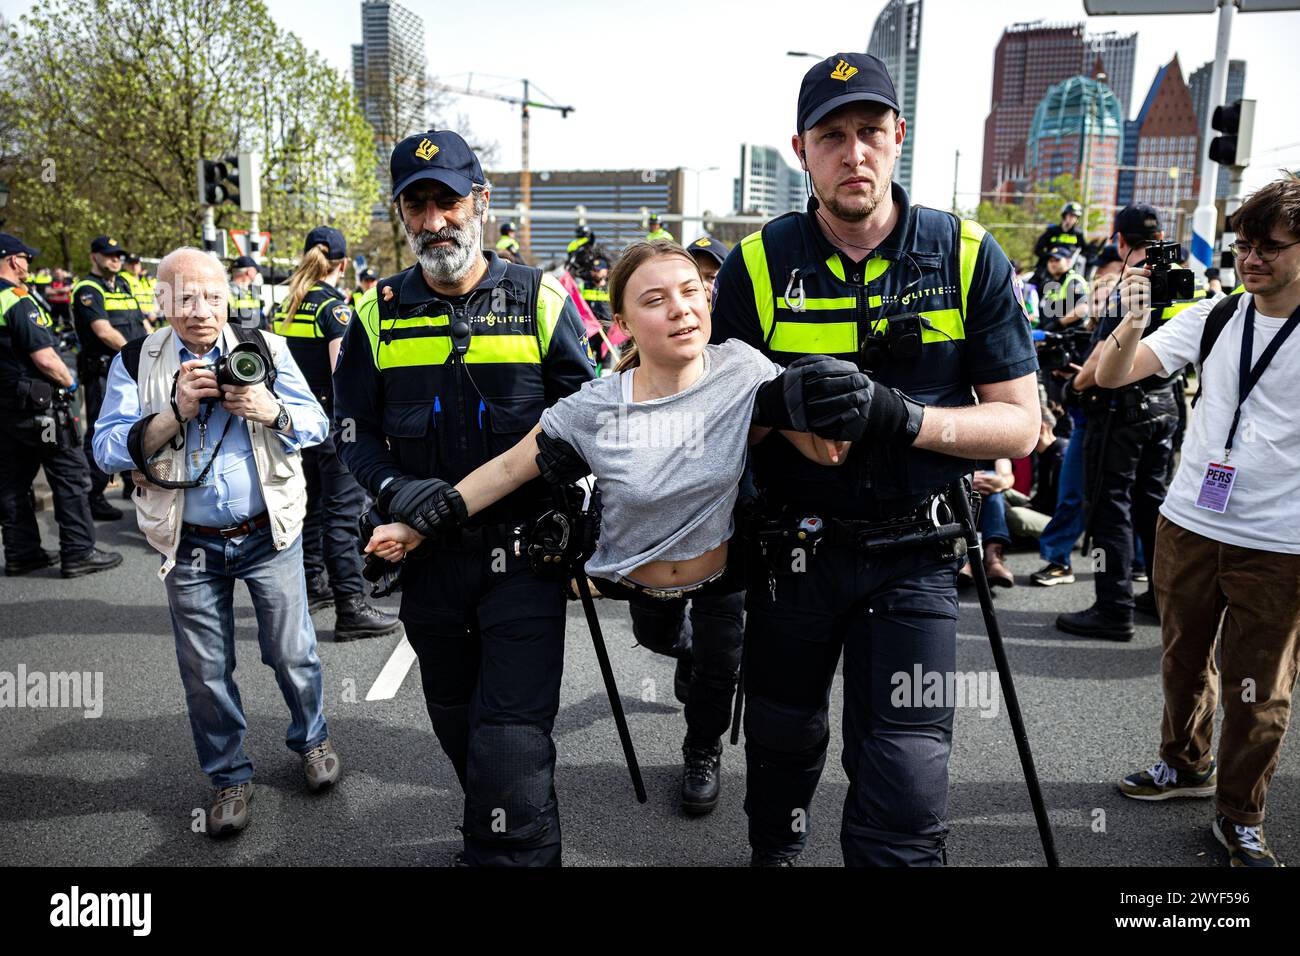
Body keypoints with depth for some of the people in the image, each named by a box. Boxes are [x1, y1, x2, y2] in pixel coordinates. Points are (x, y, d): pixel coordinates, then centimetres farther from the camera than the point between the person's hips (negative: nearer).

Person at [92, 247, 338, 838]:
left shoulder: (264, 350, 0)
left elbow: (317, 424, -1)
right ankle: (229, 778, 30)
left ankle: (310, 739, 36)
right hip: (191, 546, 1)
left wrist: (274, 413, -22)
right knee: (205, 671, 11)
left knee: (291, 652, 9)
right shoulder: (136, 364, 0)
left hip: (269, 534, 0)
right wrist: (176, 410, -19)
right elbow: (109, 451, -6)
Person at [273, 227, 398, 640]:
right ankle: (350, 607, -4)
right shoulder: (334, 307, -13)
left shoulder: (286, 307, 10)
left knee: (309, 502, 19)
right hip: (332, 420, -8)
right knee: (342, 511, -6)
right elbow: (343, 373, -21)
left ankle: (309, 586, 31)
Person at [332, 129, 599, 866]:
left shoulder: (540, 299, -4)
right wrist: (392, 490, -13)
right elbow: (355, 428, 7)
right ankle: (488, 835, 47)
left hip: (524, 550, -4)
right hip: (429, 552, 4)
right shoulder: (381, 313, 3)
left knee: (511, 741, -9)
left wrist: (566, 517, -14)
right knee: (458, 724, 22)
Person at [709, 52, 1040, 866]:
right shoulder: (758, 265, -5)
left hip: (911, 557, -1)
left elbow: (1019, 424, -8)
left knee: (905, 795, -4)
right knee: (782, 739, 22)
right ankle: (775, 851, 52)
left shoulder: (968, 256, -6)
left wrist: (903, 417, -23)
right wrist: (785, 406, -19)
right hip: (791, 546, 2)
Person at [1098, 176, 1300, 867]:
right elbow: (1111, 375, -5)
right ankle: (1186, 765, 40)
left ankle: (1240, 817, 25)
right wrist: (1132, 323, -23)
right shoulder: (1213, 318, 3)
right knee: (1184, 660, 18)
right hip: (1188, 525, 3)